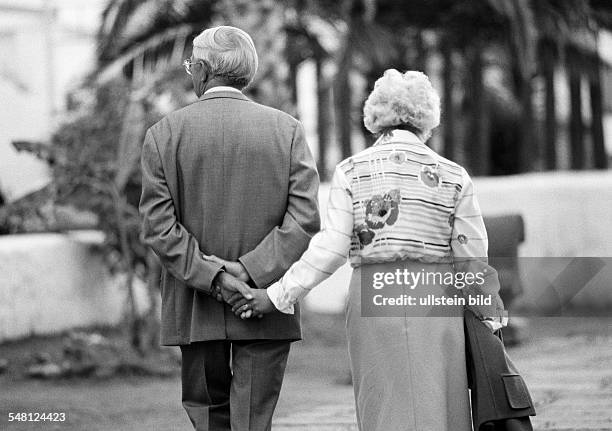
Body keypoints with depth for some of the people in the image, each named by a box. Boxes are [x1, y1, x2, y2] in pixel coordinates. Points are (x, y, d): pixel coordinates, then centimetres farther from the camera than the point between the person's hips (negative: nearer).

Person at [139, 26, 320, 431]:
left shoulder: (164, 134, -1)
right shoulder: (288, 130, 0)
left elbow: (158, 226, -8)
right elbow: (305, 219, -9)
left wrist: (209, 276, -10)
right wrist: (251, 271, -11)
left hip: (195, 312, 0)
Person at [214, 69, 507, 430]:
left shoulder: (351, 172, 2)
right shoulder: (453, 177, 3)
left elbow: (331, 249, -5)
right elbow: (472, 259, 1)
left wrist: (278, 296, 0)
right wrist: (492, 319, 11)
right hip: (435, 302, 0)